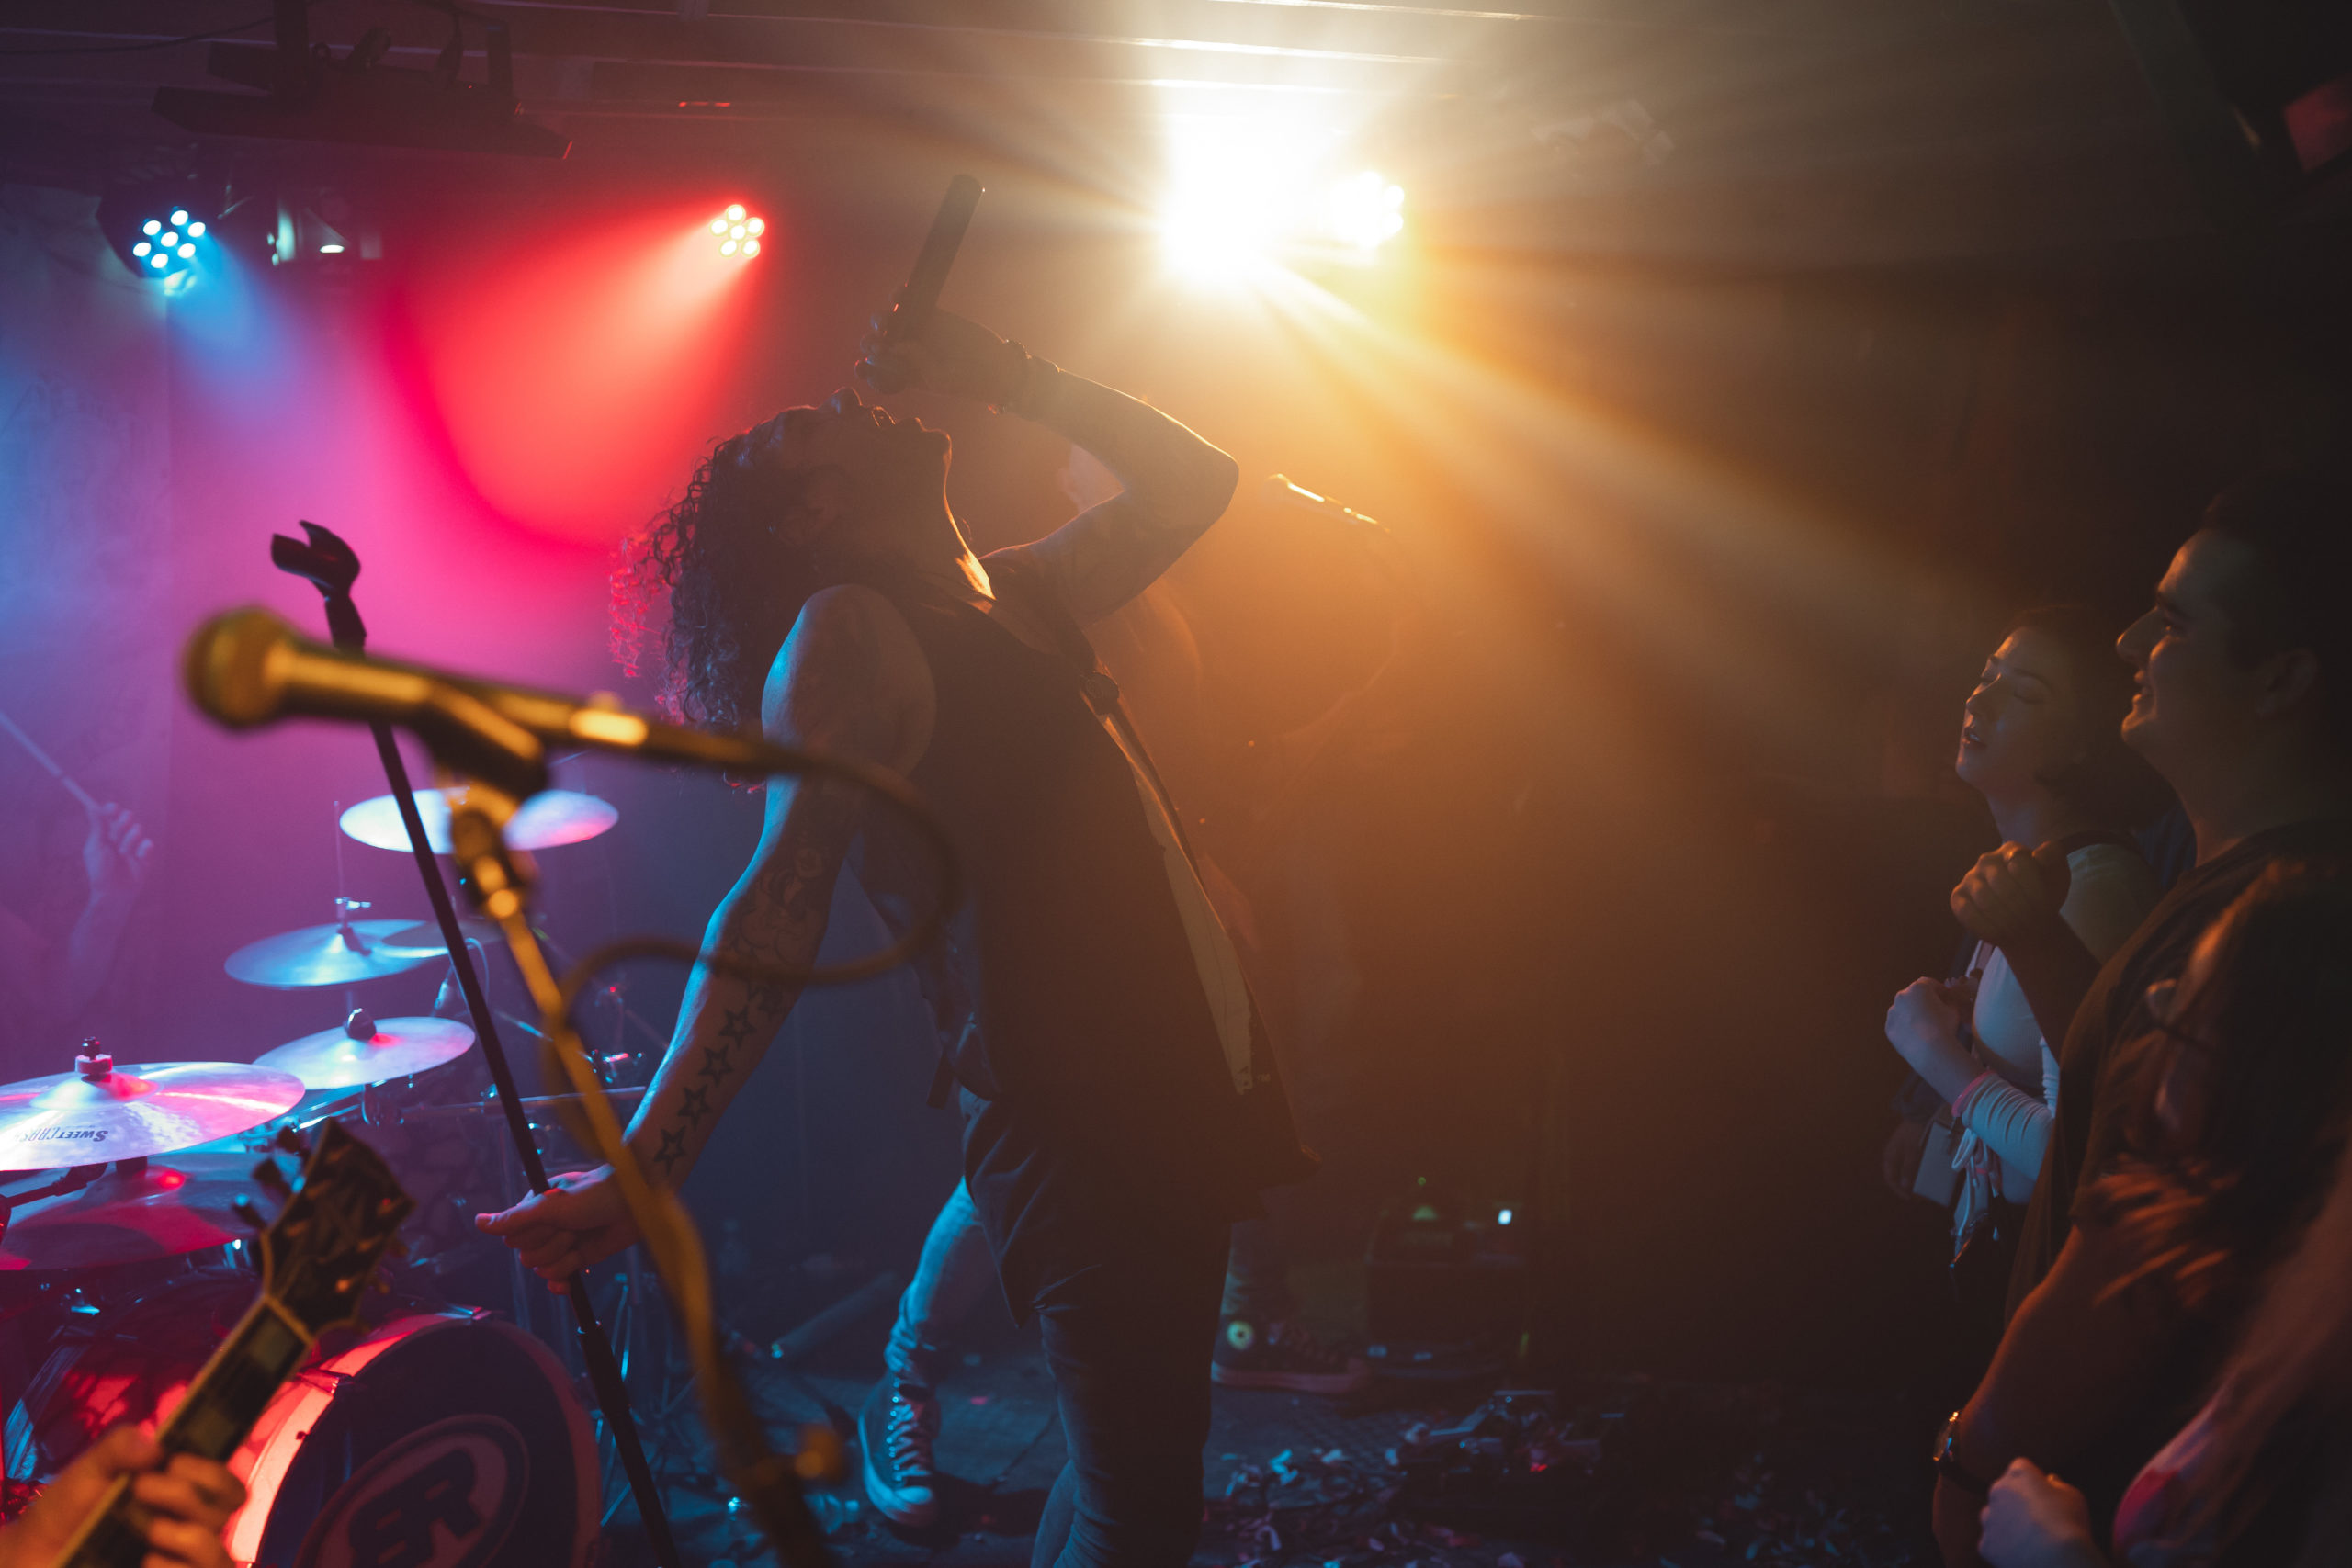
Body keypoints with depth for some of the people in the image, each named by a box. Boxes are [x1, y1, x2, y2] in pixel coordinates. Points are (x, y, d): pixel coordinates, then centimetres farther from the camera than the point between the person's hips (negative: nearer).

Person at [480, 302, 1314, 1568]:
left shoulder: (1009, 596, 17)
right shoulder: (840, 635, -9)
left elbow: (1190, 484, 27)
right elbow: (780, 892, -21)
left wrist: (1003, 378, 16)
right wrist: (645, 1163, -31)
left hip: (1172, 1105, 9)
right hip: (1076, 1137, -9)